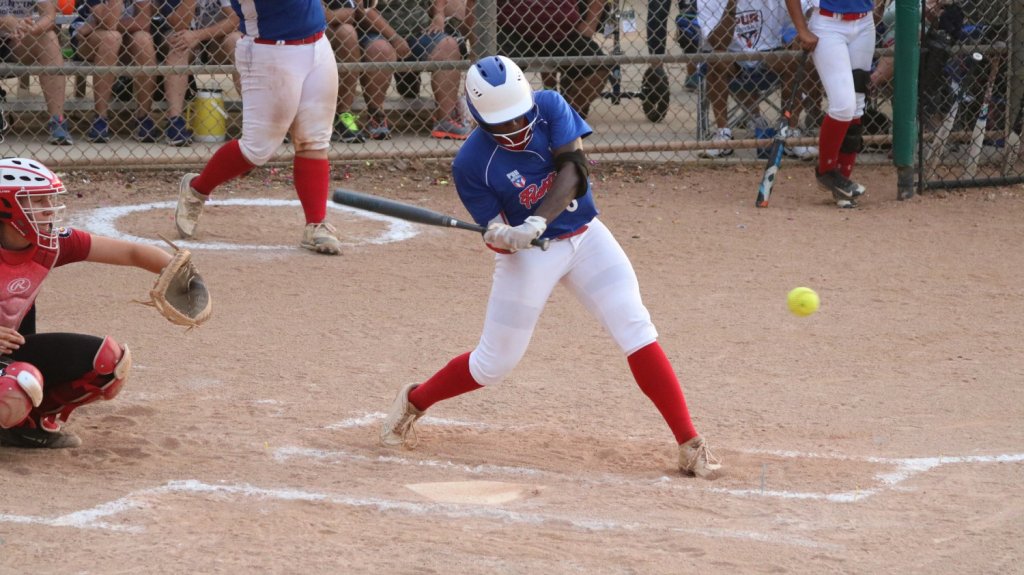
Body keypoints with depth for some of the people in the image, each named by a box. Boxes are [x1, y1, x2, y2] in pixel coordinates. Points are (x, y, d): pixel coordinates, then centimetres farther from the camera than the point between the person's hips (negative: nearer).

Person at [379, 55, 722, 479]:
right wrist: (500, 237, -38)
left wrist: (537, 222, -36)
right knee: (493, 363, 4)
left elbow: (573, 171, -22)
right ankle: (414, 402, 32)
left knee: (636, 329, -11)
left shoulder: (550, 107, -12)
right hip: (527, 254, -2)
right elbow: (496, 232, -13)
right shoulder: (471, 163, -17)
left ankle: (690, 446, -9)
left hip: (585, 236, 2)